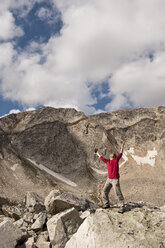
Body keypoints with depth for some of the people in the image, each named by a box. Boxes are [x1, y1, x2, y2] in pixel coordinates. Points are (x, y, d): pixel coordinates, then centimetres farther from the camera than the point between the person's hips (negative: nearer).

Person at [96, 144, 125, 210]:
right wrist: (98, 154, 39)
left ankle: (122, 206, -1)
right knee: (104, 191, 4)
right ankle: (106, 204, 18)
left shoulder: (116, 160, 5)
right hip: (109, 179, 5)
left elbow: (120, 154, 7)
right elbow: (102, 158, 28)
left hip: (115, 180, -5)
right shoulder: (108, 161, 15)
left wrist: (122, 147, 12)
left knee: (118, 193, -9)